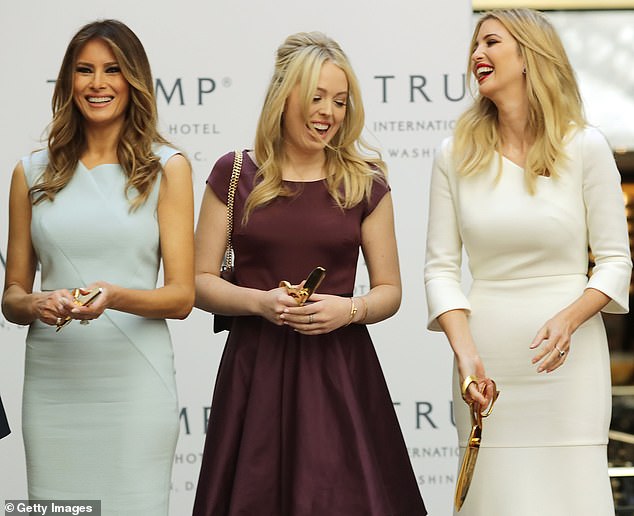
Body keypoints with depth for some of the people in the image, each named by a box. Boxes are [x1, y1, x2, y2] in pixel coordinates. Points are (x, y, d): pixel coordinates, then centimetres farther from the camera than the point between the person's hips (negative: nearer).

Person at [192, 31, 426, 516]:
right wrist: (260, 301, -13)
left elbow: (390, 290, 9)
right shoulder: (234, 175, 4)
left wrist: (349, 309, -12)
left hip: (339, 371, 0)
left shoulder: (364, 183, 5)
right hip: (255, 371, 0)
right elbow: (201, 281, 5)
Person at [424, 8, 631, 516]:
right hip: (488, 360, 2)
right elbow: (441, 266, 2)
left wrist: (569, 319, -18)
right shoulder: (456, 155, 5)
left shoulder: (585, 146, -1)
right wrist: (464, 353, -12)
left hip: (568, 359, -2)